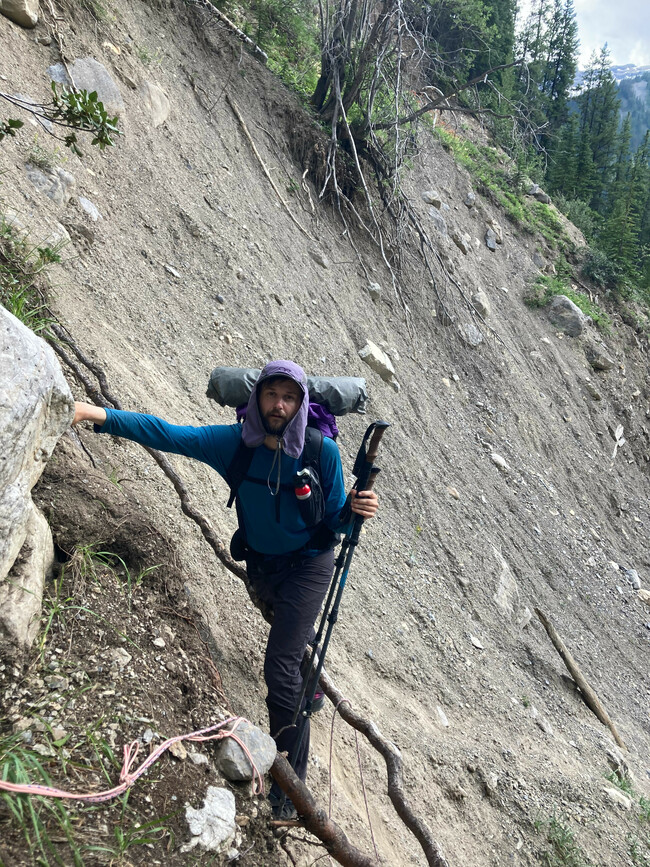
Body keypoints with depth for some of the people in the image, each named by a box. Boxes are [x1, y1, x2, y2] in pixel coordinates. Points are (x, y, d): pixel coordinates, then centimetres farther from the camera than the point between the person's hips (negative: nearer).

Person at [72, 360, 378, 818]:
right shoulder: (235, 442, -18)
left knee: (280, 665, -16)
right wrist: (98, 415, -33)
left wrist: (355, 510, -39)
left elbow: (334, 521, -15)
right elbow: (167, 433, -23)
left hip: (309, 562, -4)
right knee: (287, 627, 33)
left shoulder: (323, 451, -24)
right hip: (259, 563, 5)